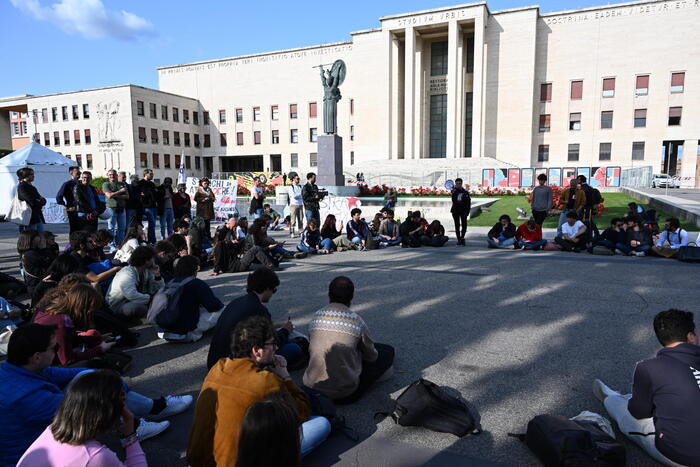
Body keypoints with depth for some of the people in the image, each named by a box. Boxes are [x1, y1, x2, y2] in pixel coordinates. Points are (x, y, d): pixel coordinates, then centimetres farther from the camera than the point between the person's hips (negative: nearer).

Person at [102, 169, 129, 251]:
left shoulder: (122, 184, 15)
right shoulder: (106, 184, 4)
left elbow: (127, 196, 6)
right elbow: (109, 195, -12)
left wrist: (116, 195, -9)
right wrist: (120, 191, -4)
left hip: (122, 208, 4)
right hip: (111, 208, -4)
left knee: (122, 228, 4)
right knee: (111, 228, -4)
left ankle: (120, 246, 12)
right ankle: (113, 246, -2)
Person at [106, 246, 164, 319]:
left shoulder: (147, 271, -3)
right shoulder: (127, 274, -26)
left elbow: (157, 290, -2)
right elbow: (133, 296, -38)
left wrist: (157, 275, -16)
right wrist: (149, 298, -25)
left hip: (135, 301, 7)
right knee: (139, 307, -37)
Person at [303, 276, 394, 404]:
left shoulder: (315, 317, -3)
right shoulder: (356, 321, -13)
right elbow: (371, 356, 1)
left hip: (312, 388, 2)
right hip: (345, 394, -2)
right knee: (388, 351, 14)